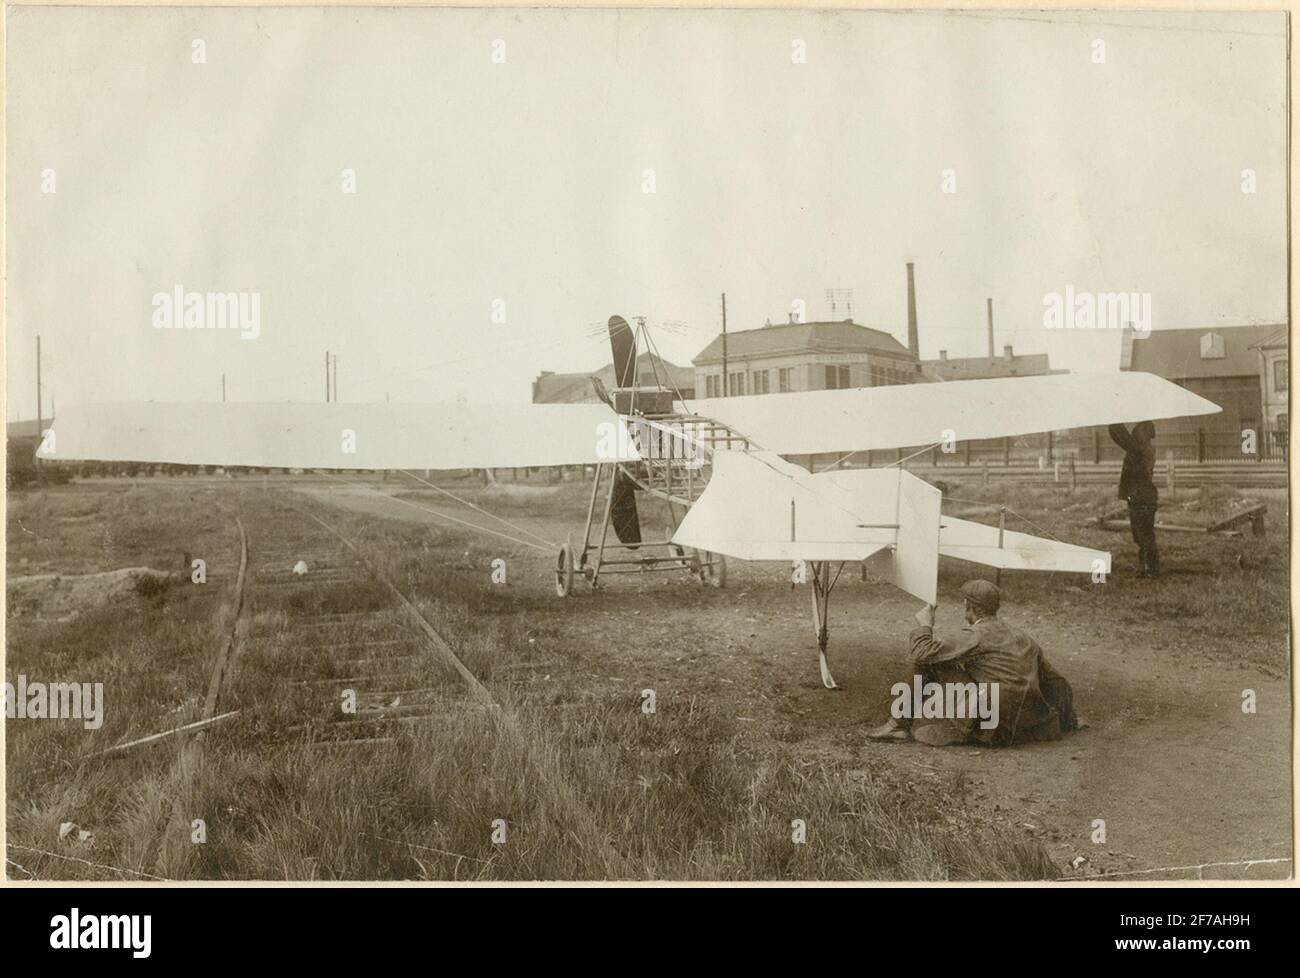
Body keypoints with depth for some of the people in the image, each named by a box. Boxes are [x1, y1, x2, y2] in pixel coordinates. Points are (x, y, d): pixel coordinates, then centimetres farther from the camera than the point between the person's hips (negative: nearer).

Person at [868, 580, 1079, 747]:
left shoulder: (976, 636, -5)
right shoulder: (1023, 638, 15)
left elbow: (923, 655, -9)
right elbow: (1056, 682, 23)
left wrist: (925, 625, 11)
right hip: (1025, 729, 6)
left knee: (934, 665, 1)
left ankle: (907, 723, 7)